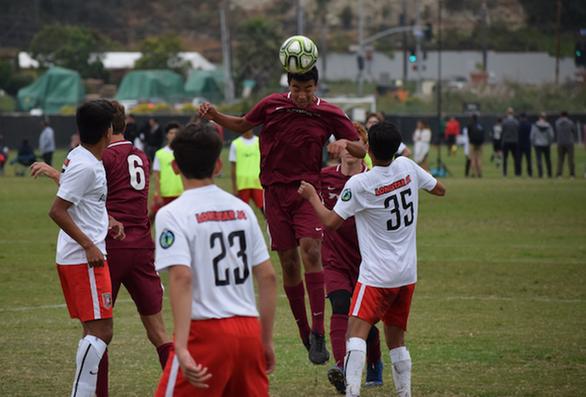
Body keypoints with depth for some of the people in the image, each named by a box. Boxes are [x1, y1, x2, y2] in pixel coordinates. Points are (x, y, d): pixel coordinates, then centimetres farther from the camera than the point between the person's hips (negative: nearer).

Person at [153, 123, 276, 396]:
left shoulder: (172, 214, -5)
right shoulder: (241, 209, 11)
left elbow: (181, 278, -18)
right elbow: (268, 278, 11)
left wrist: (181, 348, -24)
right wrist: (266, 340, 19)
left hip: (207, 332, -5)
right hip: (249, 331, 5)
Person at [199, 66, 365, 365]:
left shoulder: (329, 114, -1)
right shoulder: (272, 105, 1)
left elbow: (361, 150, 5)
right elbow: (242, 125, 18)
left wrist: (345, 143, -17)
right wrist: (214, 116, 1)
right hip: (275, 191, 2)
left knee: (310, 248, -22)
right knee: (289, 262, 1)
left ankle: (318, 331, -22)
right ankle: (304, 334, 15)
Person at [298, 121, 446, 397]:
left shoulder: (358, 184, -15)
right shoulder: (407, 167, 0)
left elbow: (331, 221, -8)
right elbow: (439, 189, 16)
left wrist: (311, 196, 7)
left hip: (377, 274, -6)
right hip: (408, 273, 6)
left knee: (357, 332, -16)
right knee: (396, 339, 17)